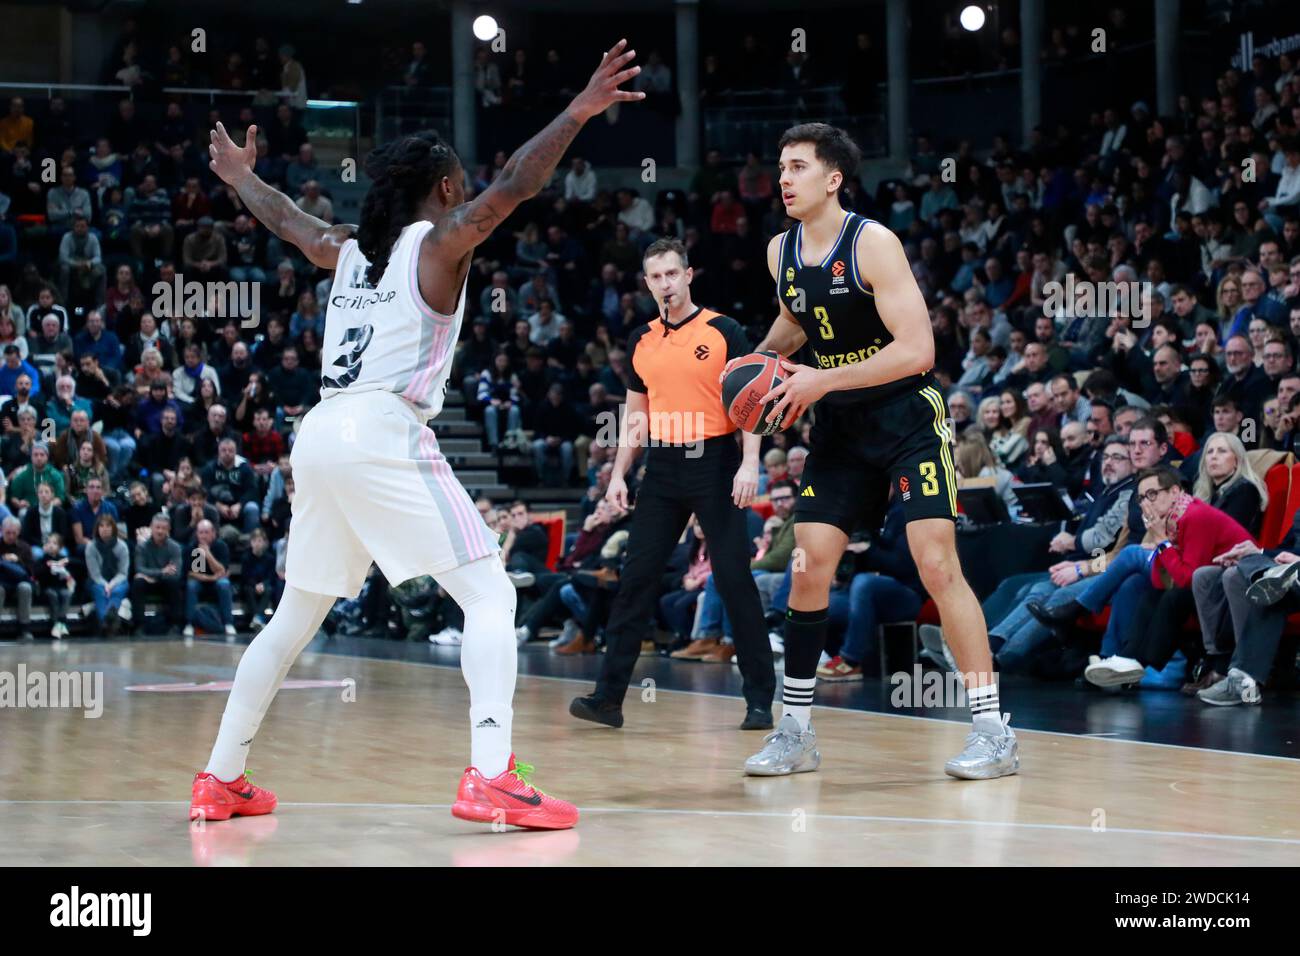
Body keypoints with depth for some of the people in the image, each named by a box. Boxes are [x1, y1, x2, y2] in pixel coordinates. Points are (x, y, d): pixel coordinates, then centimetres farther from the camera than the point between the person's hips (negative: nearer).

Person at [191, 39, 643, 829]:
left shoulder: (349, 249, 19)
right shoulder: (439, 243, 1)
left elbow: (285, 218, 39)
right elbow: (510, 190, -16)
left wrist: (241, 176, 58)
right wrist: (577, 114, -21)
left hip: (321, 437, 8)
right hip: (385, 436, -8)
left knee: (297, 615, 20)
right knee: (490, 593, -6)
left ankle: (220, 780, 26)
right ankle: (492, 778, -23)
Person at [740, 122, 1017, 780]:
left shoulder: (873, 244, -18)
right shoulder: (781, 253, 3)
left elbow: (916, 349, -25)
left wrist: (824, 380, -25)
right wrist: (762, 358, 6)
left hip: (907, 417, -6)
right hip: (839, 427, 6)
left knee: (936, 562, -15)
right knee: (809, 564, 1)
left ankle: (992, 731, -10)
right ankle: (795, 730, 12)